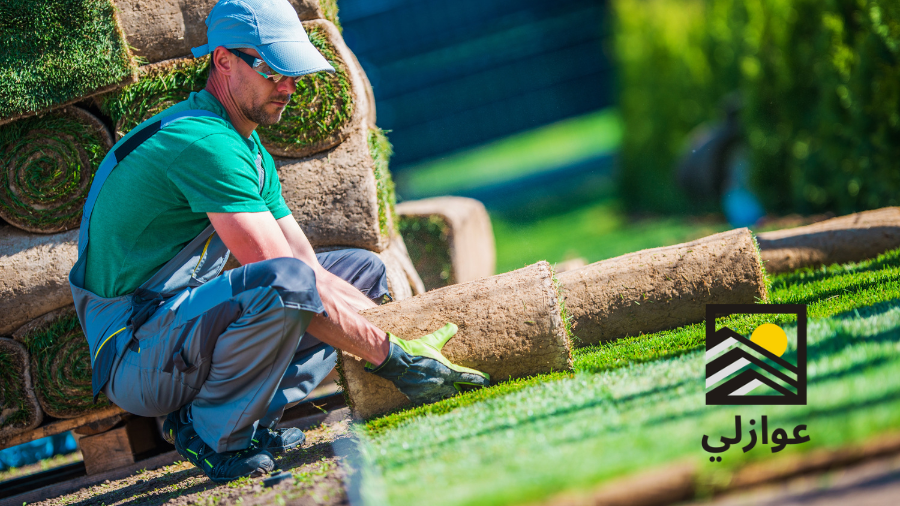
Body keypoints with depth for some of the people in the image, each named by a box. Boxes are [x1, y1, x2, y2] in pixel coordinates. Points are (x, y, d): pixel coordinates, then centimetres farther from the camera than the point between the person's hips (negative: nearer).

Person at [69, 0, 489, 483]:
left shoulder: (250, 151, 14)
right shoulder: (204, 141, -19)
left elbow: (314, 271, 11)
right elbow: (287, 279, -23)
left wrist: (406, 339, -1)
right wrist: (391, 357, -19)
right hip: (134, 360, -10)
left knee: (363, 270, 14)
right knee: (284, 280, -36)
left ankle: (251, 419, 0)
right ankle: (210, 433, -14)